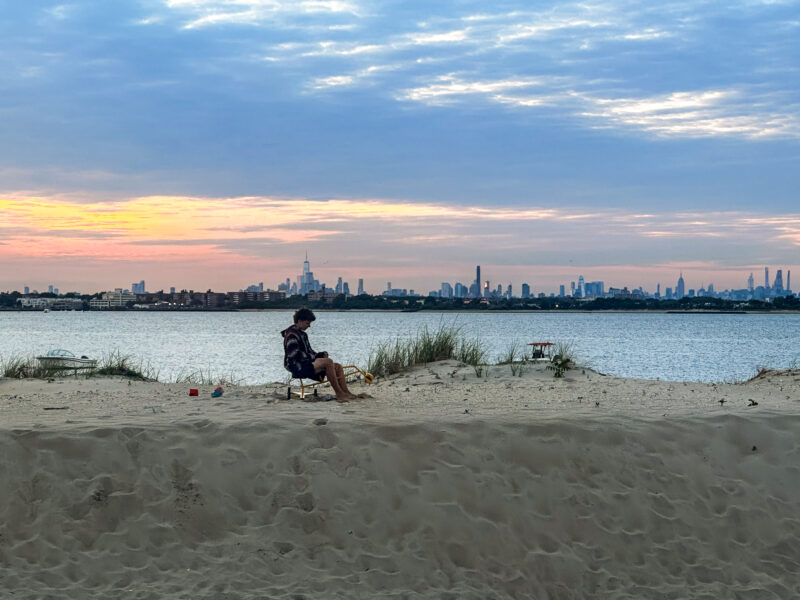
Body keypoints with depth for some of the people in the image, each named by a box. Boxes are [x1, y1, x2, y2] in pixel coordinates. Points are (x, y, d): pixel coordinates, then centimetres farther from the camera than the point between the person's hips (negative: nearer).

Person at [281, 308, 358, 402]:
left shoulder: (302, 334, 22)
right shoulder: (291, 335, -11)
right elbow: (296, 355, -20)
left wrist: (320, 354, 3)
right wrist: (315, 357, -16)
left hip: (307, 364, 10)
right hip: (298, 367, -10)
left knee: (338, 366, -1)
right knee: (328, 361, -29)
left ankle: (345, 392, -9)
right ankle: (339, 393, -27)